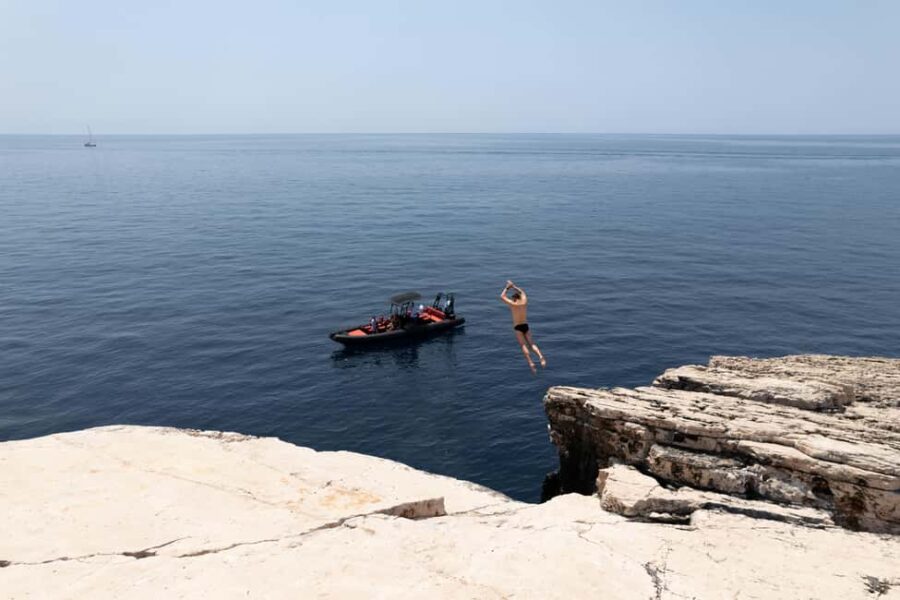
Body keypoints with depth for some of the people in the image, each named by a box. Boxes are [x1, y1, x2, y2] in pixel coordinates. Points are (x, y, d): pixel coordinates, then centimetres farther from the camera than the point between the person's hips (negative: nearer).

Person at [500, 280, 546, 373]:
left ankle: (531, 363, -25)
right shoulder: (524, 301, 2)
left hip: (517, 327, -4)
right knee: (531, 343, 4)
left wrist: (507, 288, 13)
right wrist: (513, 286, 28)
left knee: (523, 345, -11)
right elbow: (522, 292, 23)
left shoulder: (513, 304, -8)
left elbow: (502, 296, 3)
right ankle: (540, 356, -22)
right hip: (525, 326, 4)